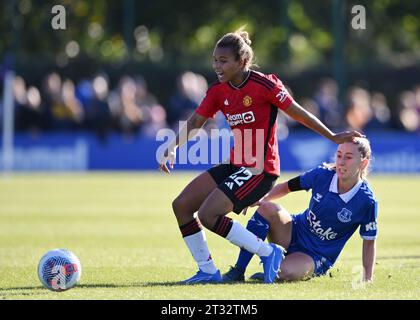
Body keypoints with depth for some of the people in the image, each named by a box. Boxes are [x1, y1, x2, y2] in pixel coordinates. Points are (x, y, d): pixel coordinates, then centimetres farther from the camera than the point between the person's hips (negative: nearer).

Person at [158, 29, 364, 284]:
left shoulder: (264, 85, -16)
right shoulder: (219, 91, 4)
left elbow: (298, 113, -6)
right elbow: (194, 123, 8)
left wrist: (333, 137, 0)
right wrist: (172, 148, -10)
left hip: (260, 169, -8)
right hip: (236, 165, 8)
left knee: (207, 214, -21)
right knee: (181, 205, 0)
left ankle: (268, 253, -8)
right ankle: (208, 271, 10)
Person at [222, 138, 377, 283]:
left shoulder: (367, 201, -19)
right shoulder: (322, 175, -11)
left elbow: (369, 242, -8)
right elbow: (287, 187, 4)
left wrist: (367, 280, -13)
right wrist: (262, 199, -13)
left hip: (317, 258, -4)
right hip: (295, 233, 4)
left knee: (285, 271, -35)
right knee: (268, 208, -25)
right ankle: (238, 271, -19)